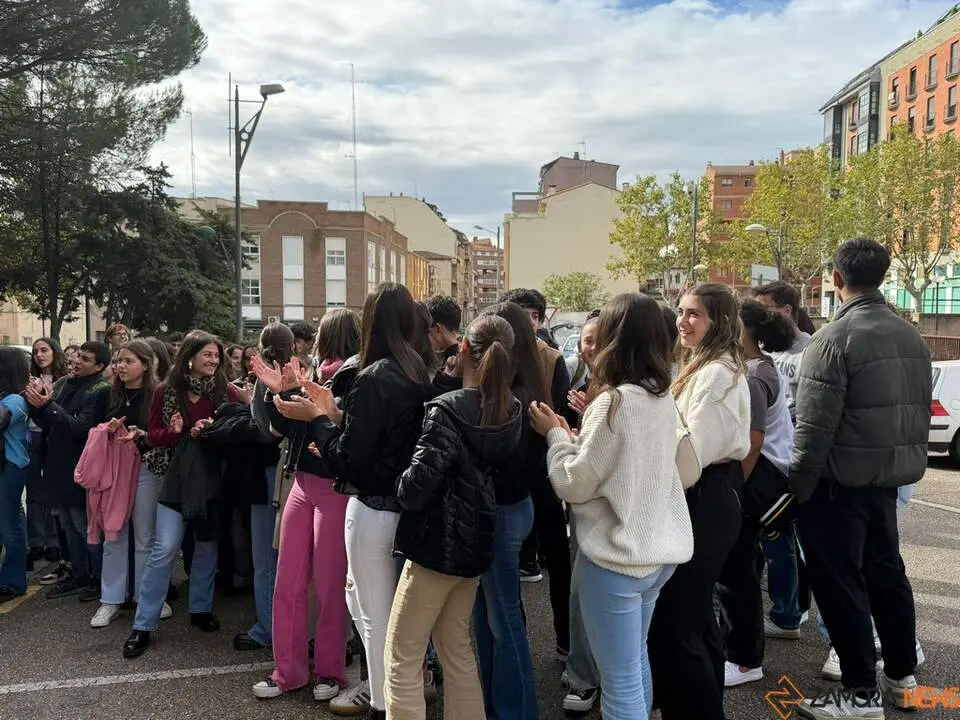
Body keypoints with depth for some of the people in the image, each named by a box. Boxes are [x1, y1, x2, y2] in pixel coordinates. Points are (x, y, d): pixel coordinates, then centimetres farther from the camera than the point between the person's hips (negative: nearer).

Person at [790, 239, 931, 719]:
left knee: (840, 584, 3)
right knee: (886, 574, 20)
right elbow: (921, 412, 13)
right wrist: (905, 465, 22)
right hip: (887, 480, 8)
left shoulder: (834, 339, -17)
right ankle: (901, 676, 34)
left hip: (839, 483, -8)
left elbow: (814, 426, -19)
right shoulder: (911, 337, 7)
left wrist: (797, 488, -11)